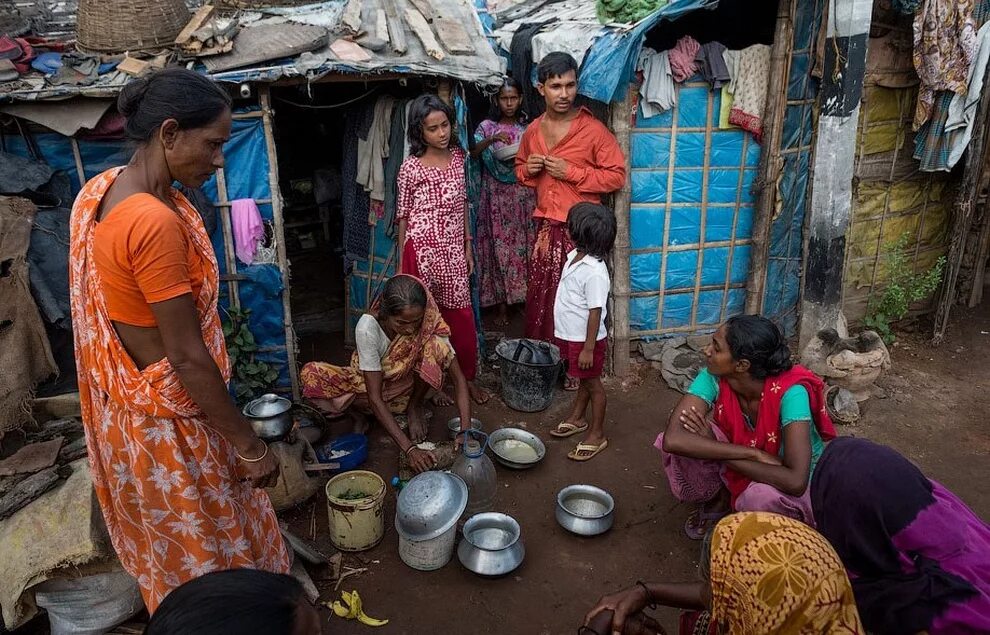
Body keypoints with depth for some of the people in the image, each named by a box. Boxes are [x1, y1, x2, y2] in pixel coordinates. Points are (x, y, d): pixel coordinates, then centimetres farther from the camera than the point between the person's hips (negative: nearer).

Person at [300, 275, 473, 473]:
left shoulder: (429, 324, -27)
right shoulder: (368, 327, -33)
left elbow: (458, 377, -23)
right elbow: (375, 398, -33)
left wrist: (466, 431, -37)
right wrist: (409, 449, -41)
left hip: (406, 385, 1)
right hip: (369, 383, 0)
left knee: (437, 345, -31)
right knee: (310, 375, -27)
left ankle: (414, 407, -5)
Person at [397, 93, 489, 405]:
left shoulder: (458, 157, 5)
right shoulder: (411, 168, -9)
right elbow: (403, 215, -4)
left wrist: (468, 246, 12)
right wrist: (402, 262, -2)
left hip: (453, 249, 4)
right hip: (423, 250, -4)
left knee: (462, 315, 9)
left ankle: (468, 377, 26)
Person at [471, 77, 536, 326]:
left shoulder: (527, 127, 8)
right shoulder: (487, 126, 2)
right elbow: (472, 154, -13)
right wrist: (491, 140, -28)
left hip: (523, 195, 2)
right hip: (496, 196, -1)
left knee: (524, 245, 1)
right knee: (499, 246, -1)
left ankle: (524, 298, 13)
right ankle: (502, 305, 6)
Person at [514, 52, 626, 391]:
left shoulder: (593, 130, -10)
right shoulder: (532, 131, 7)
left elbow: (617, 174, -9)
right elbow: (520, 167, 23)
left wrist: (572, 172, -17)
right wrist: (528, 169, -2)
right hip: (545, 227, 5)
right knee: (540, 298, 12)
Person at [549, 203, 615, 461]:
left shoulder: (595, 272, -28)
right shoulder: (575, 256, -1)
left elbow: (595, 312, -24)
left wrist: (588, 349, -20)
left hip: (585, 339, -8)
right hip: (571, 336, 8)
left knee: (592, 383, 8)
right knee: (583, 380, 25)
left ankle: (597, 435, 23)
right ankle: (577, 419, 43)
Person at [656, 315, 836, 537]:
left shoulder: (790, 392, -34)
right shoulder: (713, 377, -24)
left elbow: (795, 481, -42)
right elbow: (673, 439, -36)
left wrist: (715, 449, -35)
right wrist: (754, 453, -38)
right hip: (744, 467, 4)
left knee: (762, 496, -38)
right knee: (686, 439, -25)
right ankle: (715, 500, 6)